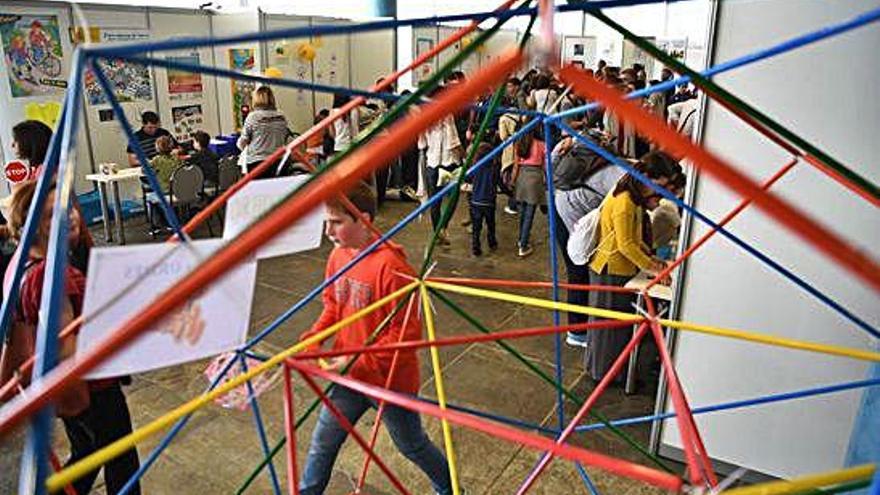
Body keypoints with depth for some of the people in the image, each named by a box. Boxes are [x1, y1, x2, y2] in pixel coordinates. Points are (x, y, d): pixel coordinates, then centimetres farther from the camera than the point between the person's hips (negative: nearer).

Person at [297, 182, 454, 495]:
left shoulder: (390, 266, -28)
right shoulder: (338, 255, -5)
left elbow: (408, 332, -25)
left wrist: (359, 362, -25)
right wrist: (312, 339, -5)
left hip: (391, 380, -6)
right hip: (350, 376, 6)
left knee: (411, 445, 18)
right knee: (323, 442, 17)